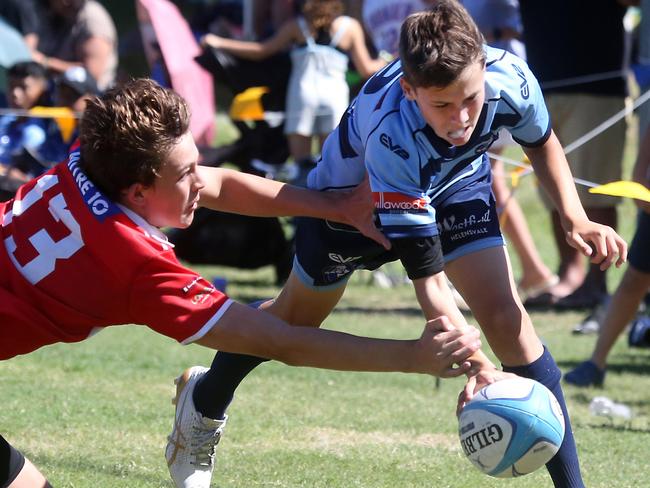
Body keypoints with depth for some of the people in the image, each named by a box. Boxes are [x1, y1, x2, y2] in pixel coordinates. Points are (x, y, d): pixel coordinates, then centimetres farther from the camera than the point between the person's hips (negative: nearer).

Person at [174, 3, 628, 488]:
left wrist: (576, 218, -22)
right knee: (295, 318, 17)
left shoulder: (510, 78, -36)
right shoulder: (391, 137, -47)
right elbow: (426, 276, -43)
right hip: (353, 192, -3)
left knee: (506, 316, -15)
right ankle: (206, 399, 47)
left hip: (458, 183, 3)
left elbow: (542, 143, -8)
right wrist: (474, 365, -52)